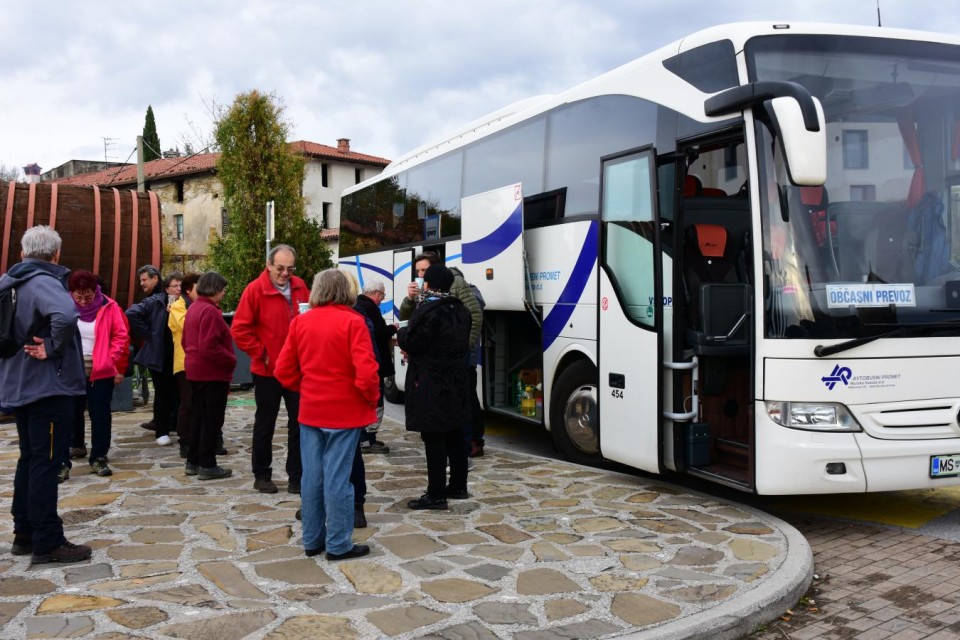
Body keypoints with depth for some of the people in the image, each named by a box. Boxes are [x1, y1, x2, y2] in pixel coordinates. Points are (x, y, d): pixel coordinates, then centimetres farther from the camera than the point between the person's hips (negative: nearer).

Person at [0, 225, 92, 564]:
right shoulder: (43, 281, -17)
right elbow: (66, 314, -37)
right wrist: (53, 348, -22)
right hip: (49, 386, -9)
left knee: (29, 459, 17)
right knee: (46, 463, -3)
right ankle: (47, 542, 3)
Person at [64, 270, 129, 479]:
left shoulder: (109, 307, -5)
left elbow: (121, 337, -2)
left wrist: (118, 365, -7)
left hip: (101, 371, -1)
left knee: (100, 415, 4)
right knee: (71, 414, 8)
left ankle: (98, 458, 13)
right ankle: (64, 460, 22)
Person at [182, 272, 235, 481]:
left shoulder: (193, 308, 12)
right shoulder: (210, 311, -19)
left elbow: (186, 341, 19)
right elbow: (209, 347, -25)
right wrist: (231, 360, -15)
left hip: (195, 371, 10)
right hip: (212, 373, -10)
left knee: (198, 417, 17)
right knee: (213, 420, -1)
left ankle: (193, 462, 24)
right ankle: (207, 466, 4)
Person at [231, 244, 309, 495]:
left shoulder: (300, 287, 3)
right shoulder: (255, 289, -11)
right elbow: (239, 329, -12)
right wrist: (260, 354, -12)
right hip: (267, 371, -4)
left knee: (299, 423, 6)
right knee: (265, 424, 10)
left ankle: (297, 477, 15)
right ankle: (261, 475, 23)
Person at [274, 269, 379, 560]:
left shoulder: (301, 322, 2)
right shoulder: (352, 322, -12)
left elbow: (283, 371, 4)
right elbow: (366, 372, -18)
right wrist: (372, 399, -1)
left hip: (310, 411, 5)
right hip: (344, 412, -4)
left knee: (312, 476, 12)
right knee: (338, 478, 1)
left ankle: (312, 540, 22)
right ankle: (338, 544, 9)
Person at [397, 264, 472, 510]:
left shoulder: (428, 311, -18)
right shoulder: (460, 310, 10)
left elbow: (411, 343, -17)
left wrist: (401, 332, 6)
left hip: (431, 385, -9)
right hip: (456, 382, 9)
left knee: (434, 440, -3)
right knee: (454, 436, 16)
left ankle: (436, 494, 1)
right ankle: (458, 486, 27)